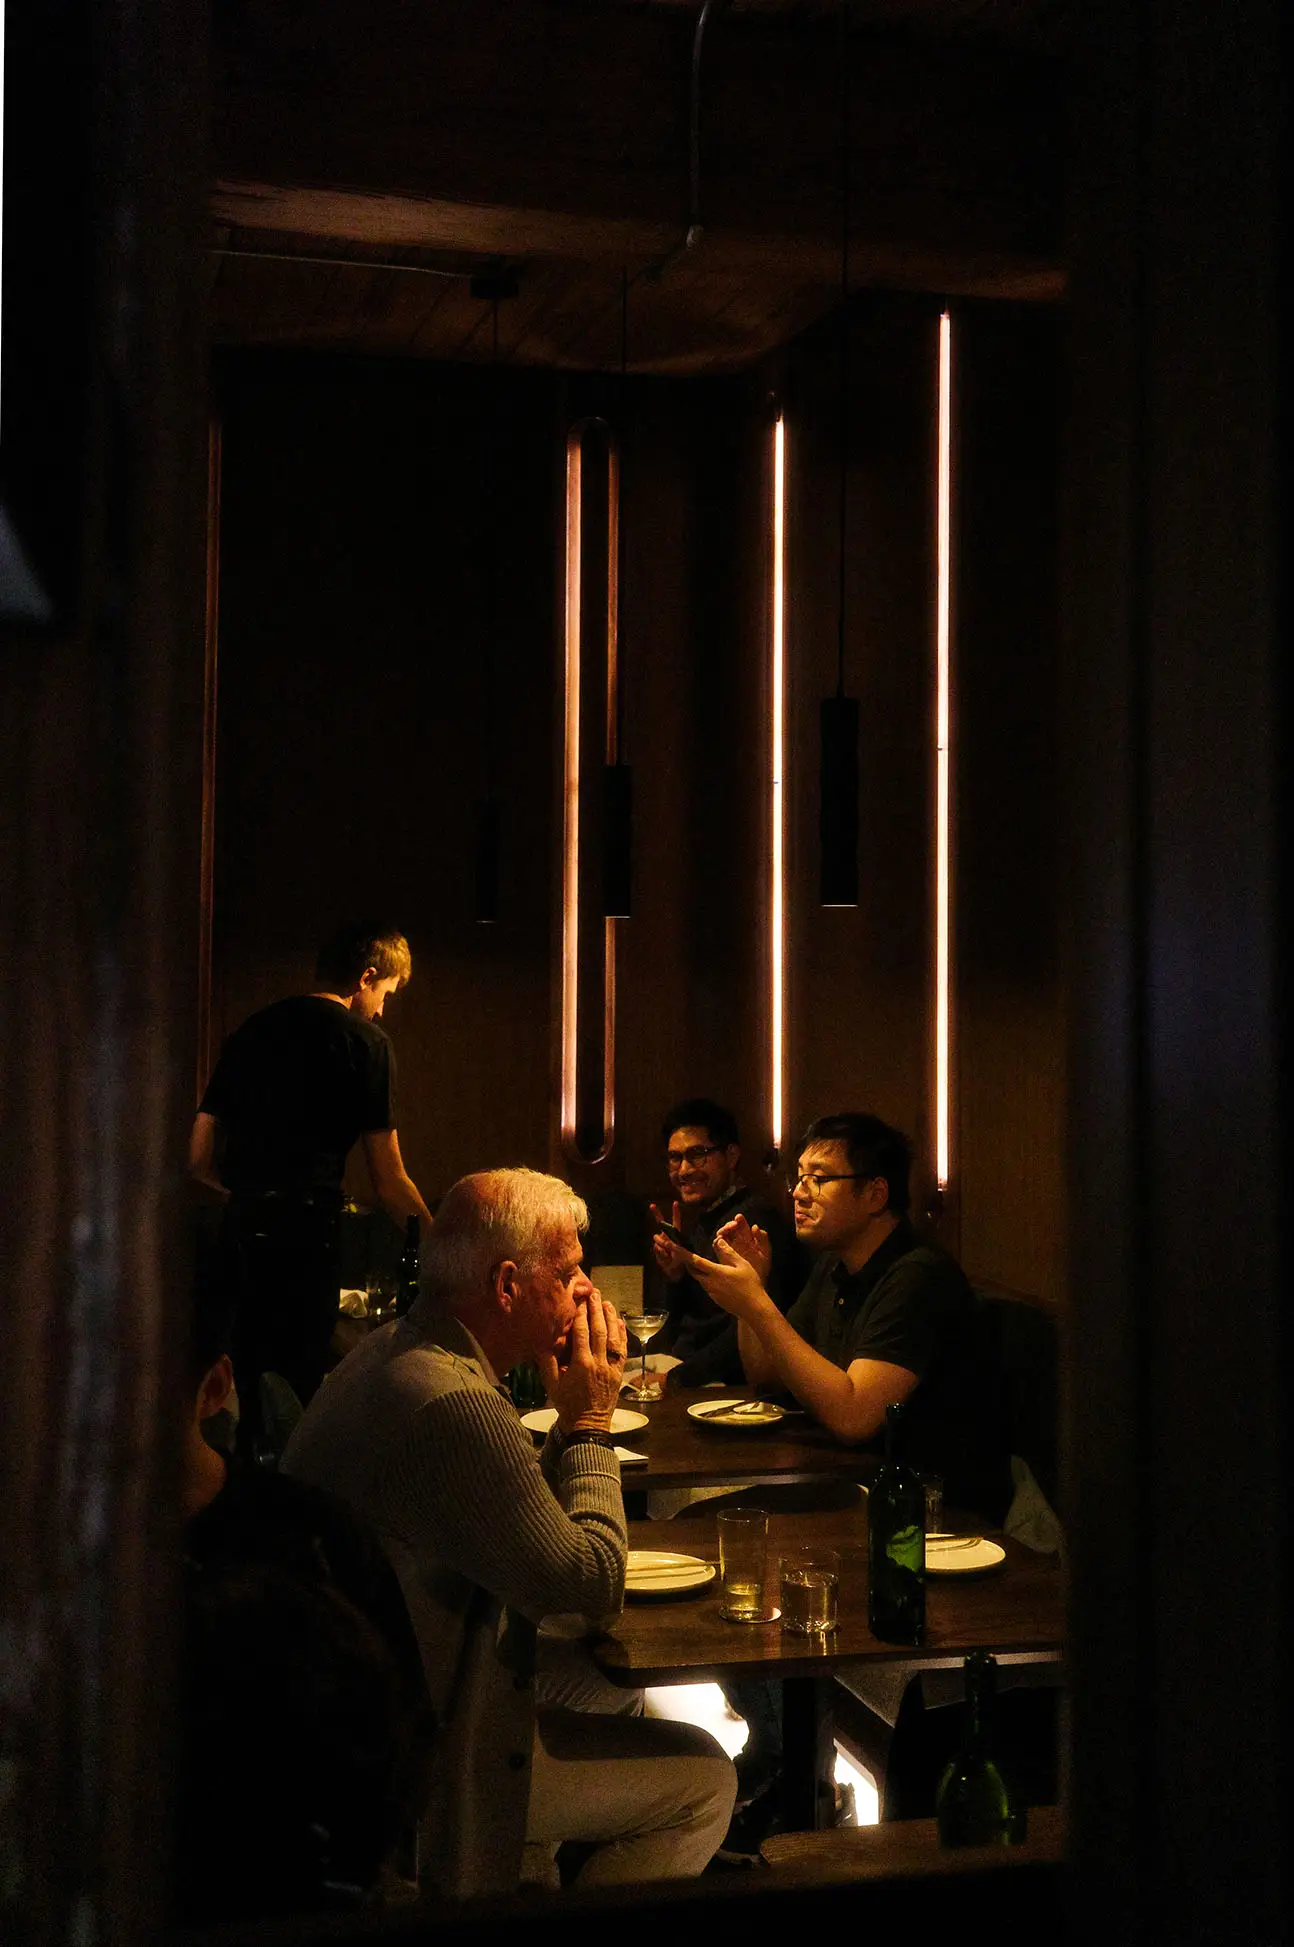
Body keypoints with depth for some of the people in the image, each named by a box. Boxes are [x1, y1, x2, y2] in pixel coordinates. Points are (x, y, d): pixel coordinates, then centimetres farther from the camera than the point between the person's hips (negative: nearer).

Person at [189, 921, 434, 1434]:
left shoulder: (250, 1031, 17)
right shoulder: (365, 1043, 0)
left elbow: (199, 1160, 18)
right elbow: (389, 1182, -1)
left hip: (239, 1230, 6)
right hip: (304, 1232, -6)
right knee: (299, 1378, -3)